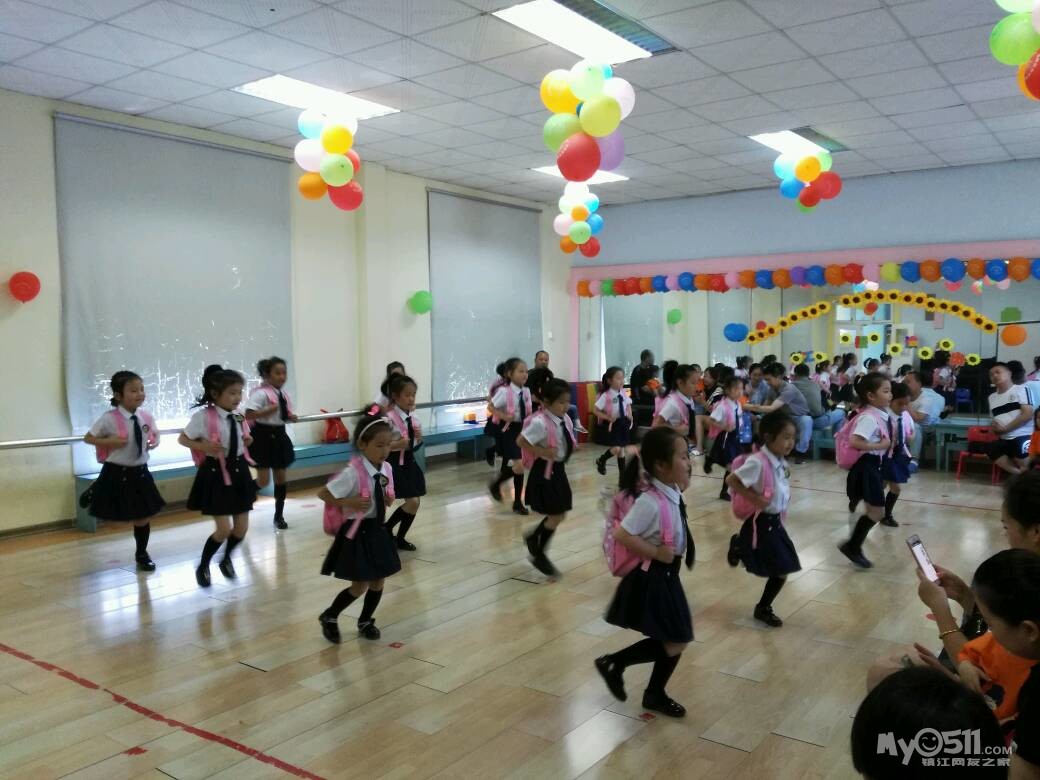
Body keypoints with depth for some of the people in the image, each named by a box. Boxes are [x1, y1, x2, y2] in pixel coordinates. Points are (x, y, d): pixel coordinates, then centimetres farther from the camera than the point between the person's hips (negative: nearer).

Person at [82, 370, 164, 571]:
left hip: (140, 472, 4)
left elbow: (155, 434, 17)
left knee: (143, 517, 12)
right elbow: (88, 438, -7)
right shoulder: (109, 418, -17)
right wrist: (110, 442, -20)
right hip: (116, 473, -4)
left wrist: (153, 443, -3)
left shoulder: (146, 417, -3)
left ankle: (142, 554, 32)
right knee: (118, 516, 9)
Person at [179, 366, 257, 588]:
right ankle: (203, 566, 21)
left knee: (242, 528, 9)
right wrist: (204, 447, -20)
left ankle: (226, 560, 37)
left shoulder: (237, 418, 2)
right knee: (224, 530, -5)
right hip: (216, 474, -6)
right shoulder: (203, 416, -14)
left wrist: (247, 442, -3)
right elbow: (183, 439, -5)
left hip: (239, 472, 6)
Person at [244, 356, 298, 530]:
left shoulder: (284, 393, 7)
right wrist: (270, 410, -27)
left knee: (281, 477, 12)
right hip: (263, 436, -7)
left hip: (279, 436, 7)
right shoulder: (260, 393, -16)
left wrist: (290, 417, 0)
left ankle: (279, 516, 24)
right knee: (263, 481, -7)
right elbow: (248, 415, -25)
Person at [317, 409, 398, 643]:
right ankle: (329, 617, 26)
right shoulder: (353, 472, -23)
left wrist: (387, 500, -5)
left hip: (377, 530, 7)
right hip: (357, 533, -7)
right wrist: (349, 503, -25)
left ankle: (366, 621, 37)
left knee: (378, 581, 15)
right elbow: (323, 493, -19)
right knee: (360, 586, 2)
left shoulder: (386, 468, -2)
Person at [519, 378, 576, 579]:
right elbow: (520, 441, -23)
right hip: (545, 472, -8)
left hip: (559, 470, 8)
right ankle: (539, 555, 20)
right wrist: (542, 452, -25)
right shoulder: (541, 422, -24)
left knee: (560, 514, 16)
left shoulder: (565, 419, 2)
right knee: (555, 516, -1)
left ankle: (533, 537, 38)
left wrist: (571, 446, 0)